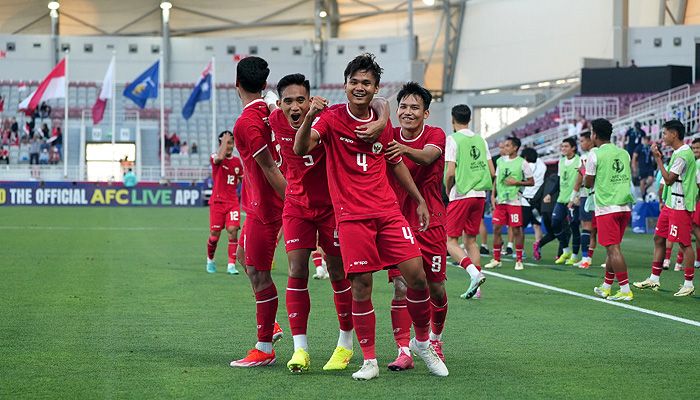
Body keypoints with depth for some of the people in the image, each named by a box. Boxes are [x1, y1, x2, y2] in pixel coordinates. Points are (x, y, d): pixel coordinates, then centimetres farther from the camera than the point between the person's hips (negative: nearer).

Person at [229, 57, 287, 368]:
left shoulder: (246, 123, -20)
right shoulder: (268, 111, 6)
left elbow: (270, 169, -21)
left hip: (263, 208, -10)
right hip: (260, 205, 10)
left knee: (258, 274, -3)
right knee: (244, 256, 23)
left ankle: (265, 350, 3)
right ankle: (269, 326, 28)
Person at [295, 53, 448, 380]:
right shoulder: (332, 117, -3)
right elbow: (300, 149, -18)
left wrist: (419, 200, 22)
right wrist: (310, 117, -36)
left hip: (388, 211, 4)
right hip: (351, 216, -4)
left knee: (416, 276, -4)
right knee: (361, 287, -6)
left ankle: (422, 342, 18)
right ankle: (369, 361, 7)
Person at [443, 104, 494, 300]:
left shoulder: (453, 140, -8)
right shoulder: (480, 140, 11)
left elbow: (450, 173, -14)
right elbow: (492, 172, 9)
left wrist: (448, 190, 3)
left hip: (460, 196, -6)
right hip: (480, 195, 6)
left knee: (451, 241, -1)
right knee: (471, 240, 13)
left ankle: (474, 272, -22)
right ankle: (475, 287, 7)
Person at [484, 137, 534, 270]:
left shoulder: (522, 163, -5)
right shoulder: (500, 161, 10)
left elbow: (531, 182, -2)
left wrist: (516, 182, -14)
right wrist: (493, 195, 8)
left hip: (514, 201, -5)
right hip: (500, 200, 5)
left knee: (516, 230, -2)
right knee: (496, 228, 3)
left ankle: (519, 260, 6)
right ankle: (496, 259, 12)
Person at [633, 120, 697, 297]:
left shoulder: (683, 154, -18)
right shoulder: (679, 153, 14)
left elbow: (668, 180, -17)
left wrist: (658, 158, -12)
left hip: (681, 206, -10)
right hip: (670, 204, 10)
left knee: (684, 244, -5)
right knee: (658, 239, 12)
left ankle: (688, 284, 0)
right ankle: (654, 279, 18)